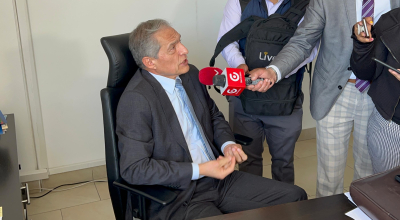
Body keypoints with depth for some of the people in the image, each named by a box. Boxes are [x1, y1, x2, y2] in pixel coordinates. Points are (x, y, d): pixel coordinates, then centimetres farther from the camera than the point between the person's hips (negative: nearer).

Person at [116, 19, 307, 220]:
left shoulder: (190, 74, 4)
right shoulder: (136, 99, -18)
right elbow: (134, 168, -19)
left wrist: (227, 144, -2)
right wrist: (199, 170, -19)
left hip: (217, 177, 8)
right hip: (178, 199, -7)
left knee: (294, 196, 0)